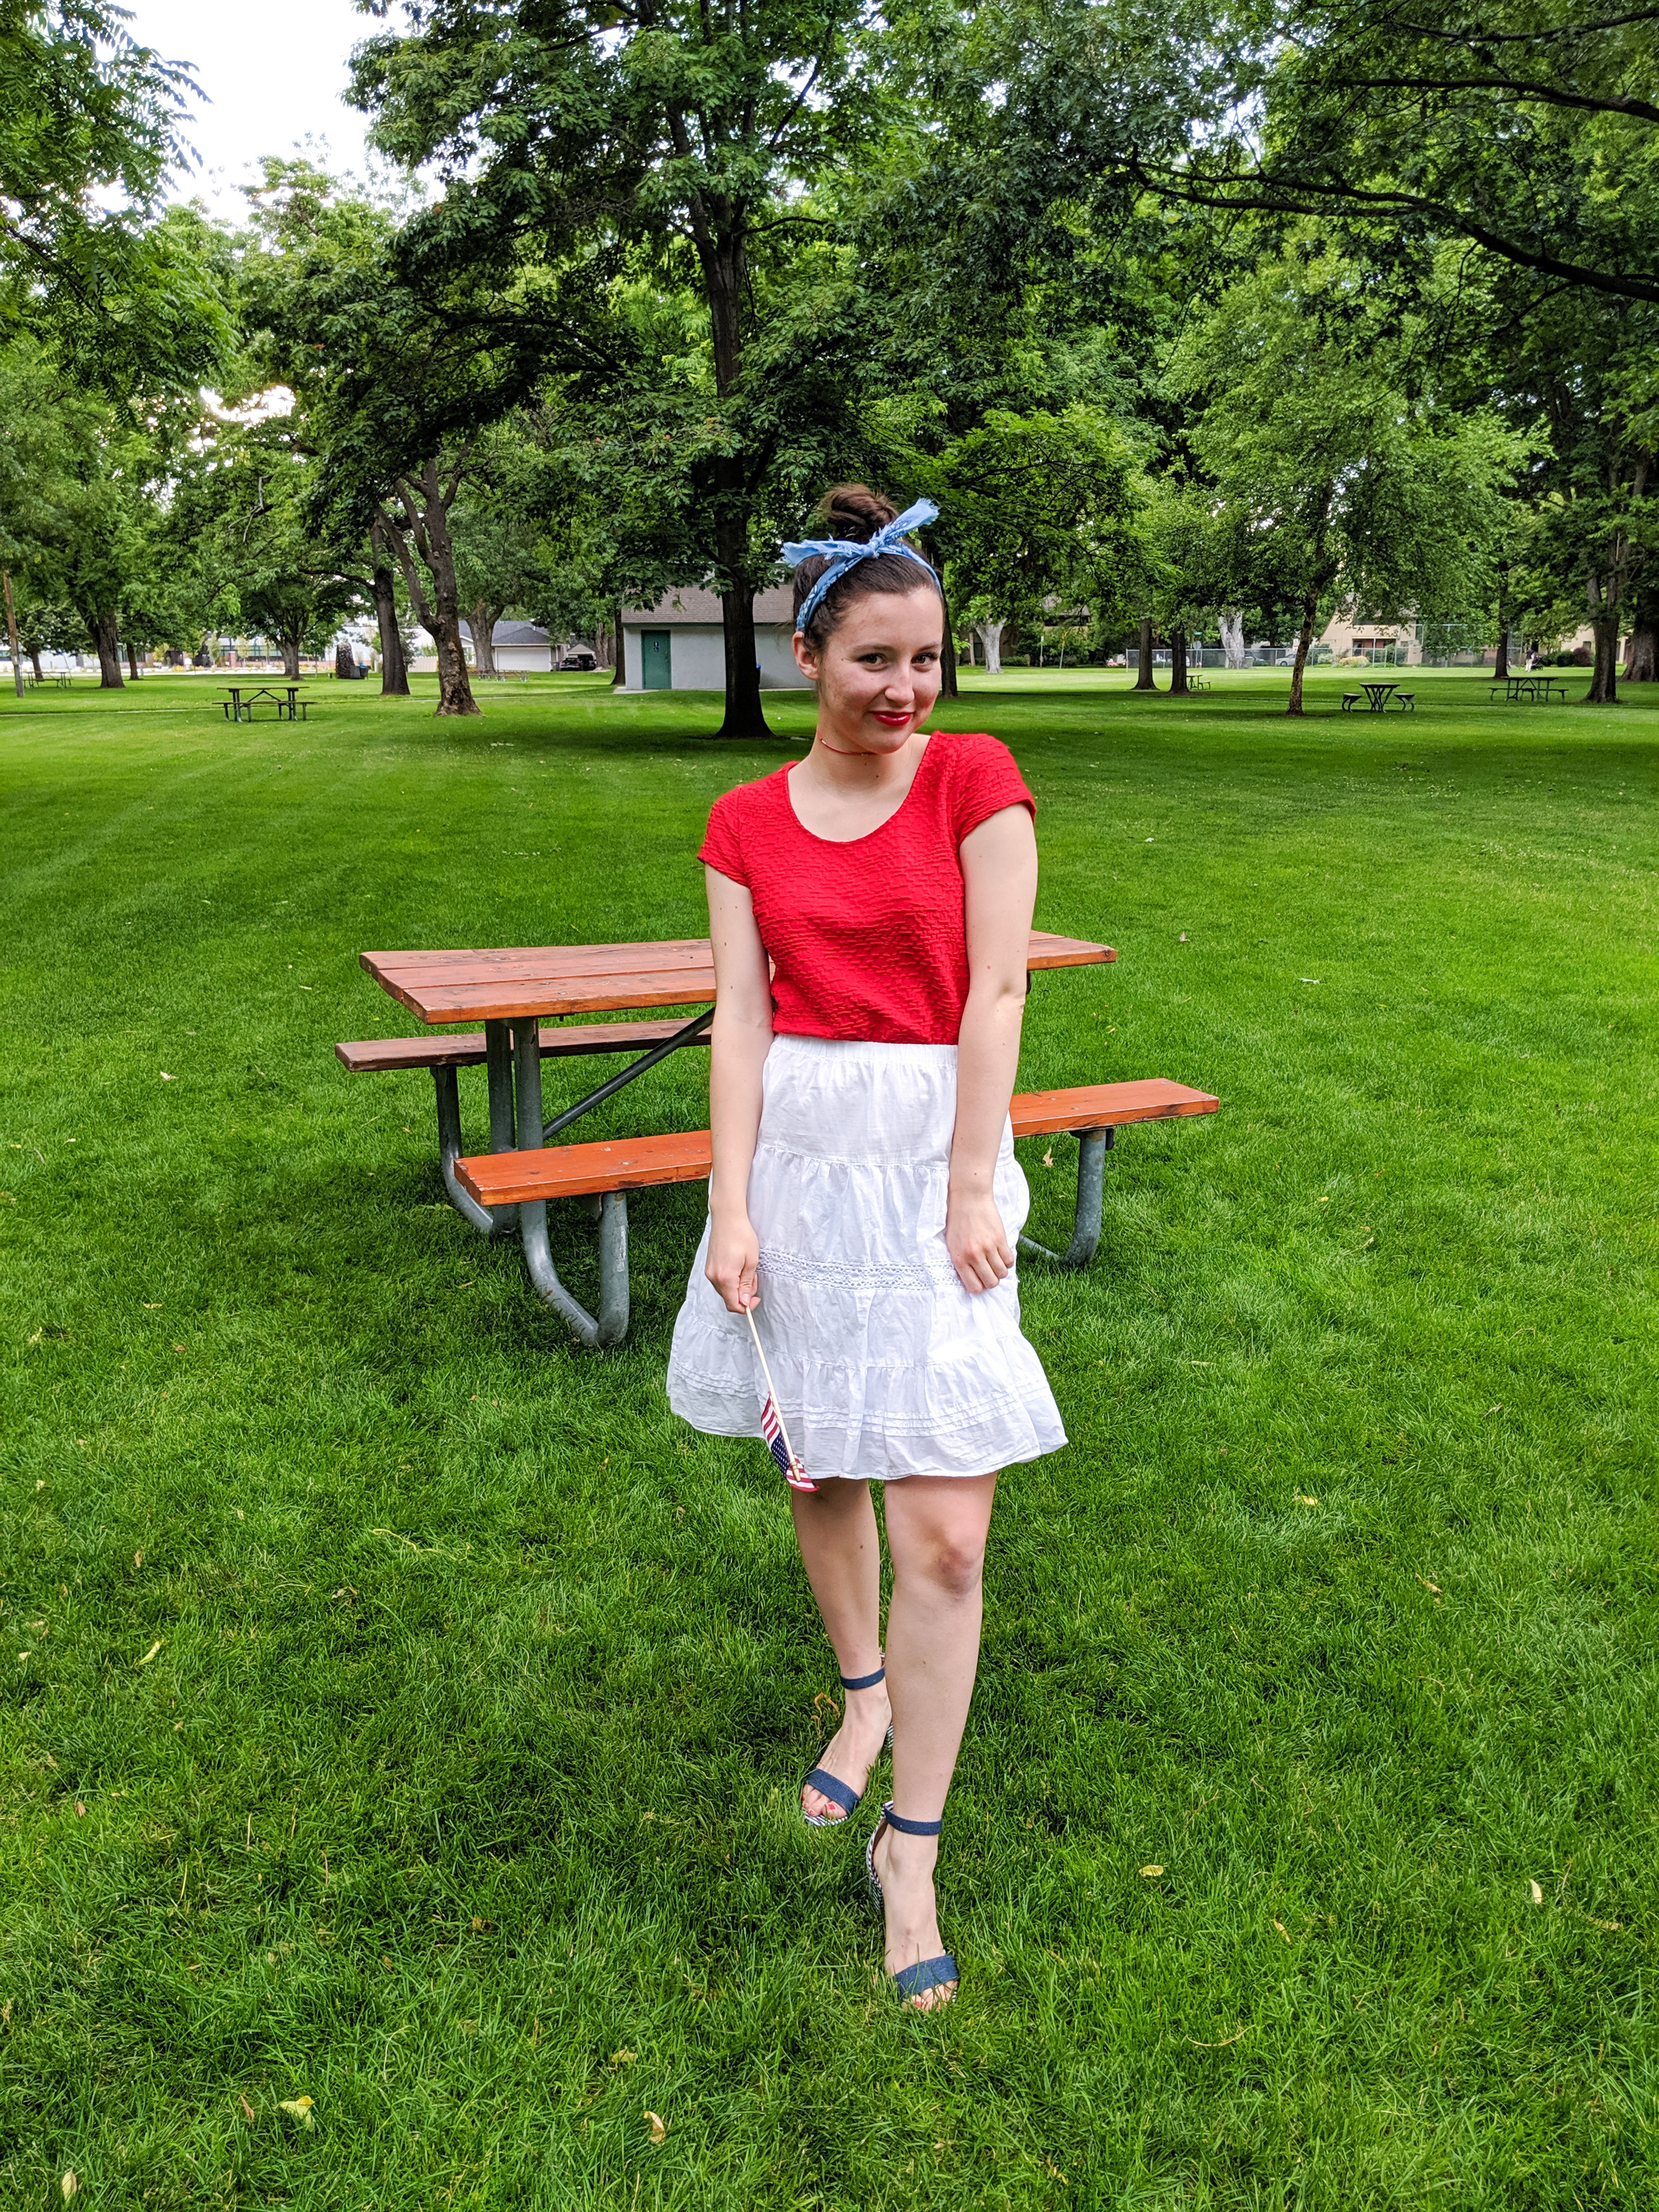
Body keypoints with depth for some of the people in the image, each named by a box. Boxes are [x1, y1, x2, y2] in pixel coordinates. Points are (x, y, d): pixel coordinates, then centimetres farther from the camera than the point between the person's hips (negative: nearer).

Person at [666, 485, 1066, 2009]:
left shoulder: (976, 779, -1)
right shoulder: (747, 822, 5)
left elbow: (995, 990, -7)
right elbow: (740, 1018, -1)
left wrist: (971, 1186, -12)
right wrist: (732, 1208, -9)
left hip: (931, 1152, -3)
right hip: (796, 1152, 3)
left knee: (945, 1531, -5)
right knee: (820, 1466, 18)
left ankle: (912, 1851, 12)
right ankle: (864, 1696, 45)